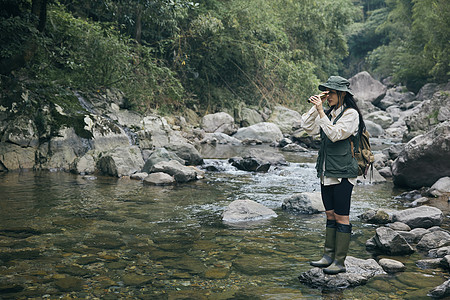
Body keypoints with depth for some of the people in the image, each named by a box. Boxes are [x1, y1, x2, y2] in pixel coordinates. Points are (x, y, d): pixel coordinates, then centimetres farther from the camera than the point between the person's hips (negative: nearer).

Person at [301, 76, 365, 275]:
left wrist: (320, 111, -21)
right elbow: (308, 128, 5)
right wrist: (315, 107, -4)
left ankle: (340, 262, 4)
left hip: (342, 174, -7)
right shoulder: (329, 113, 12)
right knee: (330, 215, 13)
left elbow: (335, 134, -21)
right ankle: (328, 256, 21)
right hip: (326, 173, 8)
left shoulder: (351, 114, -9)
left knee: (341, 217, -2)